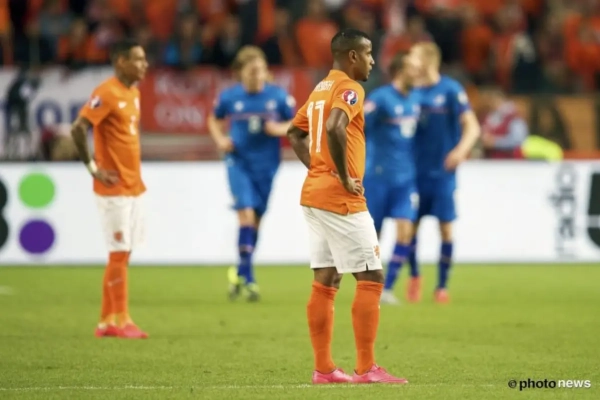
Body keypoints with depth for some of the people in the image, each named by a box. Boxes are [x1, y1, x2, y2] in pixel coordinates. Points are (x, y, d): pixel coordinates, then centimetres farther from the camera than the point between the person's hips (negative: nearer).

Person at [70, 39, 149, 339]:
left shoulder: (133, 92, 13)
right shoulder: (106, 93, -15)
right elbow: (78, 129, -21)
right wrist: (93, 167, -18)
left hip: (132, 186, 9)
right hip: (114, 187, -9)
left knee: (122, 254, 10)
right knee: (119, 253, -6)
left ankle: (107, 321, 14)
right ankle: (122, 321, -3)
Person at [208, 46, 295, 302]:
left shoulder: (278, 96, -4)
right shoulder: (229, 97, -2)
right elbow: (214, 121, 15)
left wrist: (280, 129, -16)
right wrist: (220, 139, -3)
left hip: (266, 165, 2)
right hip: (239, 163, -2)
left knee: (256, 221, 9)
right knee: (246, 214, -15)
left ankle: (240, 273, 27)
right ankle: (248, 279, -11)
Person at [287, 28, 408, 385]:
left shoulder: (321, 89, 16)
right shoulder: (349, 89, -12)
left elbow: (296, 134, 25)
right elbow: (335, 128, -30)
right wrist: (345, 178, -21)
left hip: (315, 194, 9)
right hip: (341, 200, -9)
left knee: (326, 282, 10)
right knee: (371, 279, -6)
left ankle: (323, 368, 10)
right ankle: (367, 369, -8)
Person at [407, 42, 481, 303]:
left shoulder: (450, 90, -9)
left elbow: (472, 127, -12)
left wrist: (461, 149, -29)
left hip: (443, 172, -3)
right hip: (416, 171, 3)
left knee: (445, 228, 0)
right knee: (411, 225, 3)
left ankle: (442, 286, 10)